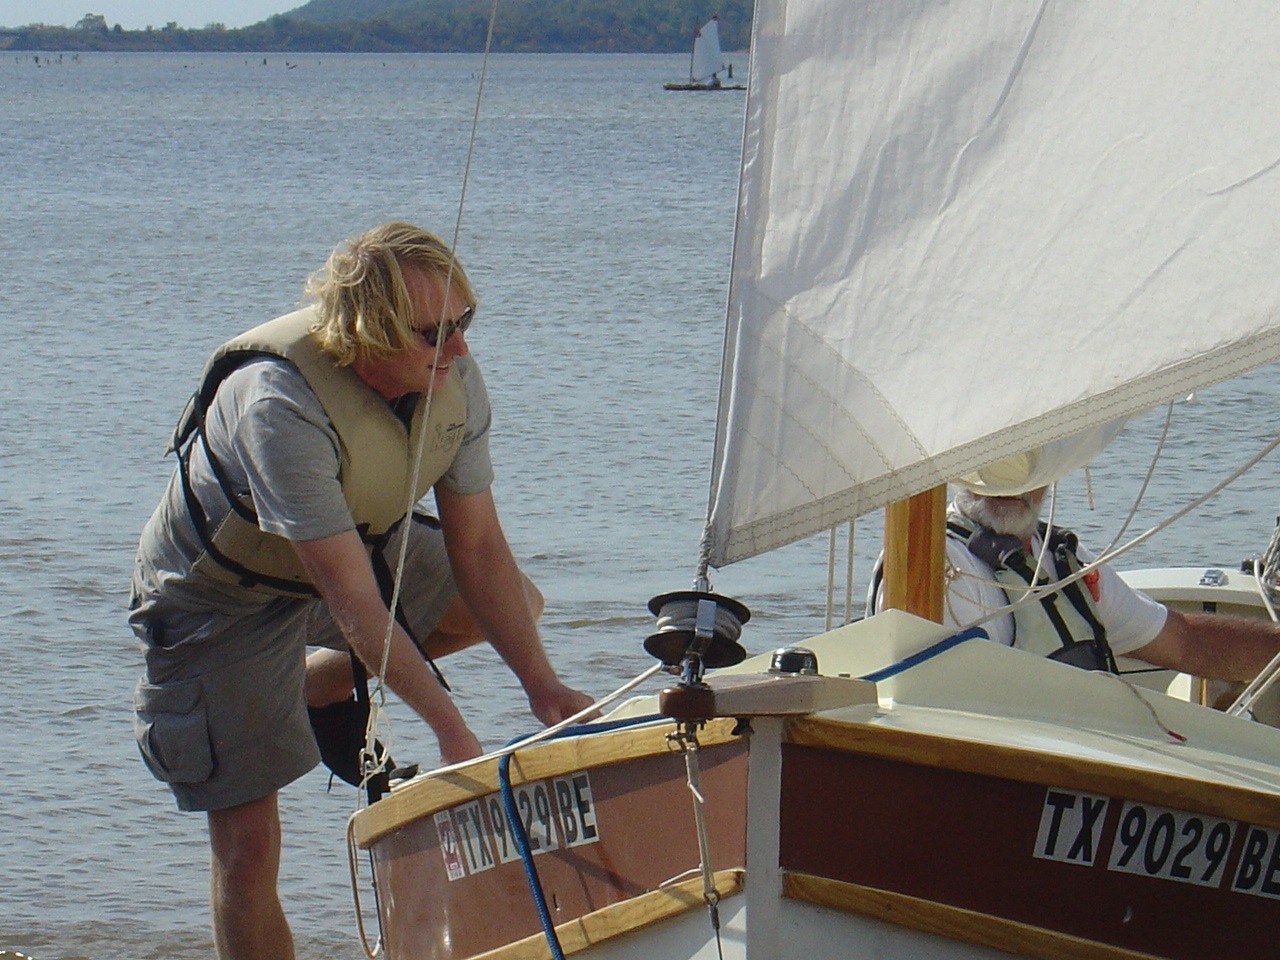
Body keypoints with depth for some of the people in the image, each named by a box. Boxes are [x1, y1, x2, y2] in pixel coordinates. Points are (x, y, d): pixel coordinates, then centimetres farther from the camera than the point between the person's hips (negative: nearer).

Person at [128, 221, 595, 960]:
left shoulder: (454, 379, -19)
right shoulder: (280, 406, -40)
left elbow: (479, 548, -10)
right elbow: (352, 601, -39)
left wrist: (542, 684, -17)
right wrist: (450, 726, -40)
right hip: (223, 592, -7)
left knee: (519, 605, 13)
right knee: (248, 842, -11)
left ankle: (315, 687, 21)